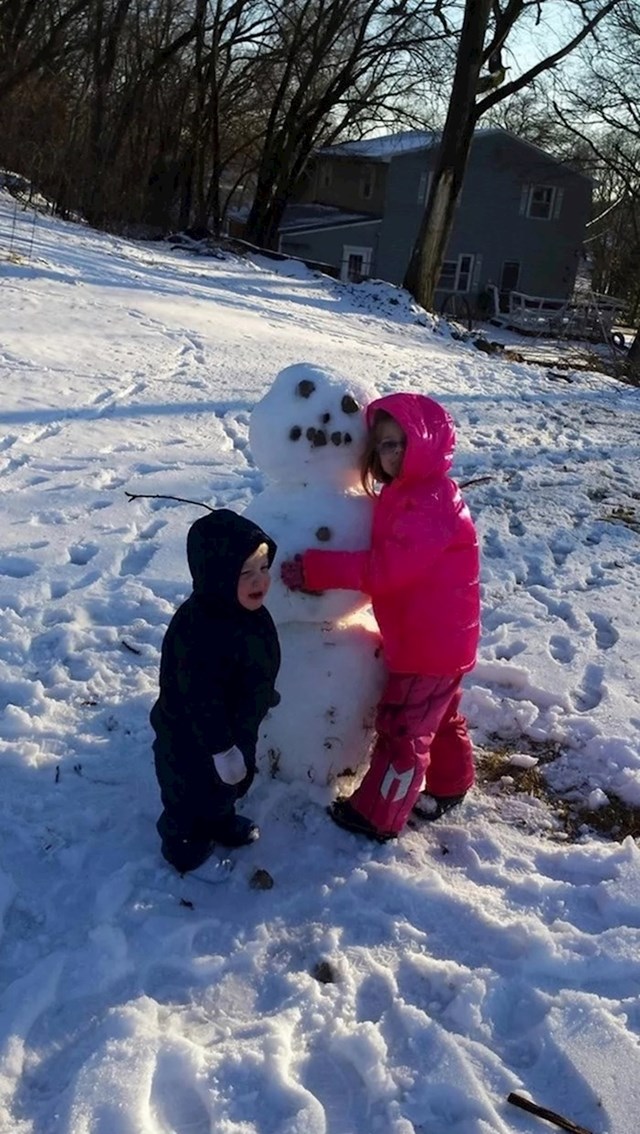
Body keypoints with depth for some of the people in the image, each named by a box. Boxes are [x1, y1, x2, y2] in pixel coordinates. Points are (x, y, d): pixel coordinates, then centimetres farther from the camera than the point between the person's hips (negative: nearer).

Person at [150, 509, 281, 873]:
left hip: (239, 729, 9)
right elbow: (200, 700, -33)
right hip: (193, 741, -9)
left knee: (232, 784, 30)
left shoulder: (251, 611, -8)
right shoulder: (197, 632, -38)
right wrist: (221, 748, -27)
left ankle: (222, 822, 57)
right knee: (195, 795, 16)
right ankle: (184, 844, 42)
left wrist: (266, 697, 23)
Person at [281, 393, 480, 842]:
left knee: (402, 728, 2)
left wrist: (315, 569, -30)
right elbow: (387, 559, 9)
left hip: (429, 644, -10)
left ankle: (377, 816, 15)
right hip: (443, 638, 10)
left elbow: (386, 567, -32)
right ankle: (450, 786, 44)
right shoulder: (404, 494, 7)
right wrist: (321, 566, -5)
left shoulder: (431, 505, -26)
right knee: (440, 716, 25)